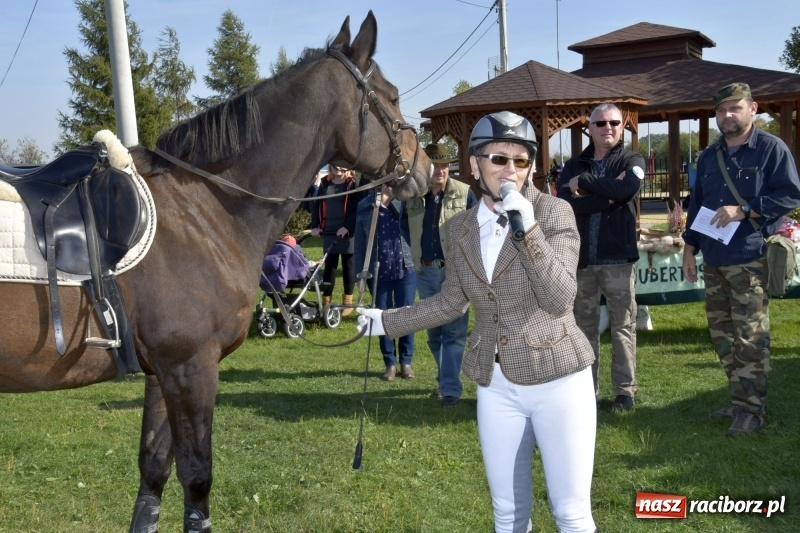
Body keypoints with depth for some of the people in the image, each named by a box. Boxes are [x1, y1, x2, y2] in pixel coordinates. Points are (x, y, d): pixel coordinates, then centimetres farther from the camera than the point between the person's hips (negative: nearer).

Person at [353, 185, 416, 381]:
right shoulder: (365, 206, 4)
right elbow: (359, 241, 6)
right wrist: (360, 272, 3)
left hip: (406, 268, -1)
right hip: (378, 271, 1)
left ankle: (406, 362, 17)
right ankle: (390, 364, 17)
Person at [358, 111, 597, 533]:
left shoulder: (554, 213, -10)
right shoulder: (462, 227, 3)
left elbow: (560, 299, -20)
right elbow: (451, 302, 15)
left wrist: (527, 229, -29)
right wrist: (387, 321, 18)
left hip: (557, 381, -4)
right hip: (496, 387, 4)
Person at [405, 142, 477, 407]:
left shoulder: (464, 193, -5)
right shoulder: (413, 197, 5)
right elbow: (409, 232, 20)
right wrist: (416, 260, 13)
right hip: (426, 273, 4)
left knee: (454, 332, -7)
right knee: (434, 332, 15)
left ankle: (450, 389, -6)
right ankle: (446, 379, 31)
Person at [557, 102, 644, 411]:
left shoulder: (632, 161, 2)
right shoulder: (573, 166, 9)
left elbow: (627, 189, -21)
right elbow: (565, 203, -10)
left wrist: (584, 183, -12)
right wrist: (608, 197, -16)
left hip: (617, 257, -3)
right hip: (581, 257, 3)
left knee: (622, 326, 3)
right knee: (584, 326, 10)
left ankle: (625, 390, 11)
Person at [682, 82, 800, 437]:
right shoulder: (708, 157, 15)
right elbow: (696, 204, 19)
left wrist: (742, 211, -18)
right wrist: (689, 249, 14)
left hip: (750, 259, -7)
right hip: (713, 260, 7)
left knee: (750, 338, -6)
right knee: (721, 334, 10)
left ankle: (750, 410, 1)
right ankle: (740, 398, 22)